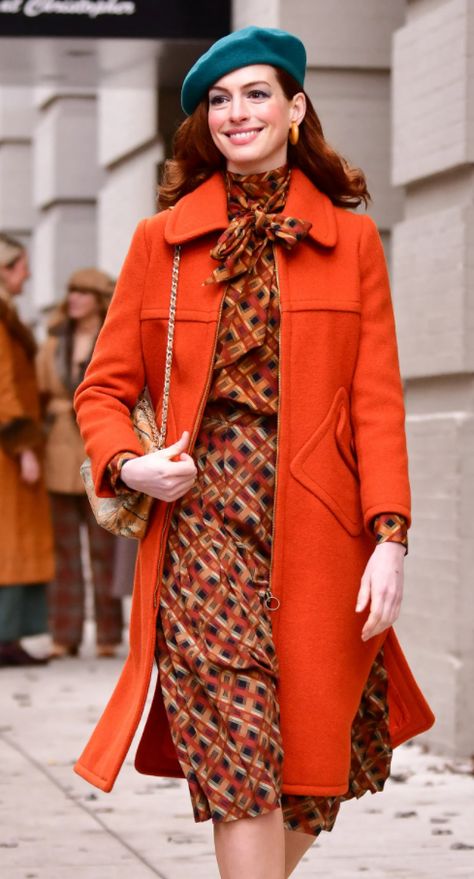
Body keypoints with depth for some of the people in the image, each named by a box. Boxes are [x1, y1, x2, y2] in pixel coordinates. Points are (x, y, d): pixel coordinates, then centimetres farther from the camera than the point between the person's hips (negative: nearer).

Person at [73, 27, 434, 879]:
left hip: (320, 527, 1)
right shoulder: (161, 240, 9)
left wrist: (390, 536, -8)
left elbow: (377, 399, 2)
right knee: (240, 755, -10)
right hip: (204, 520, -1)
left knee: (312, 758, 6)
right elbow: (104, 387, 12)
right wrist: (127, 465, -9)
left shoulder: (352, 239, 9)